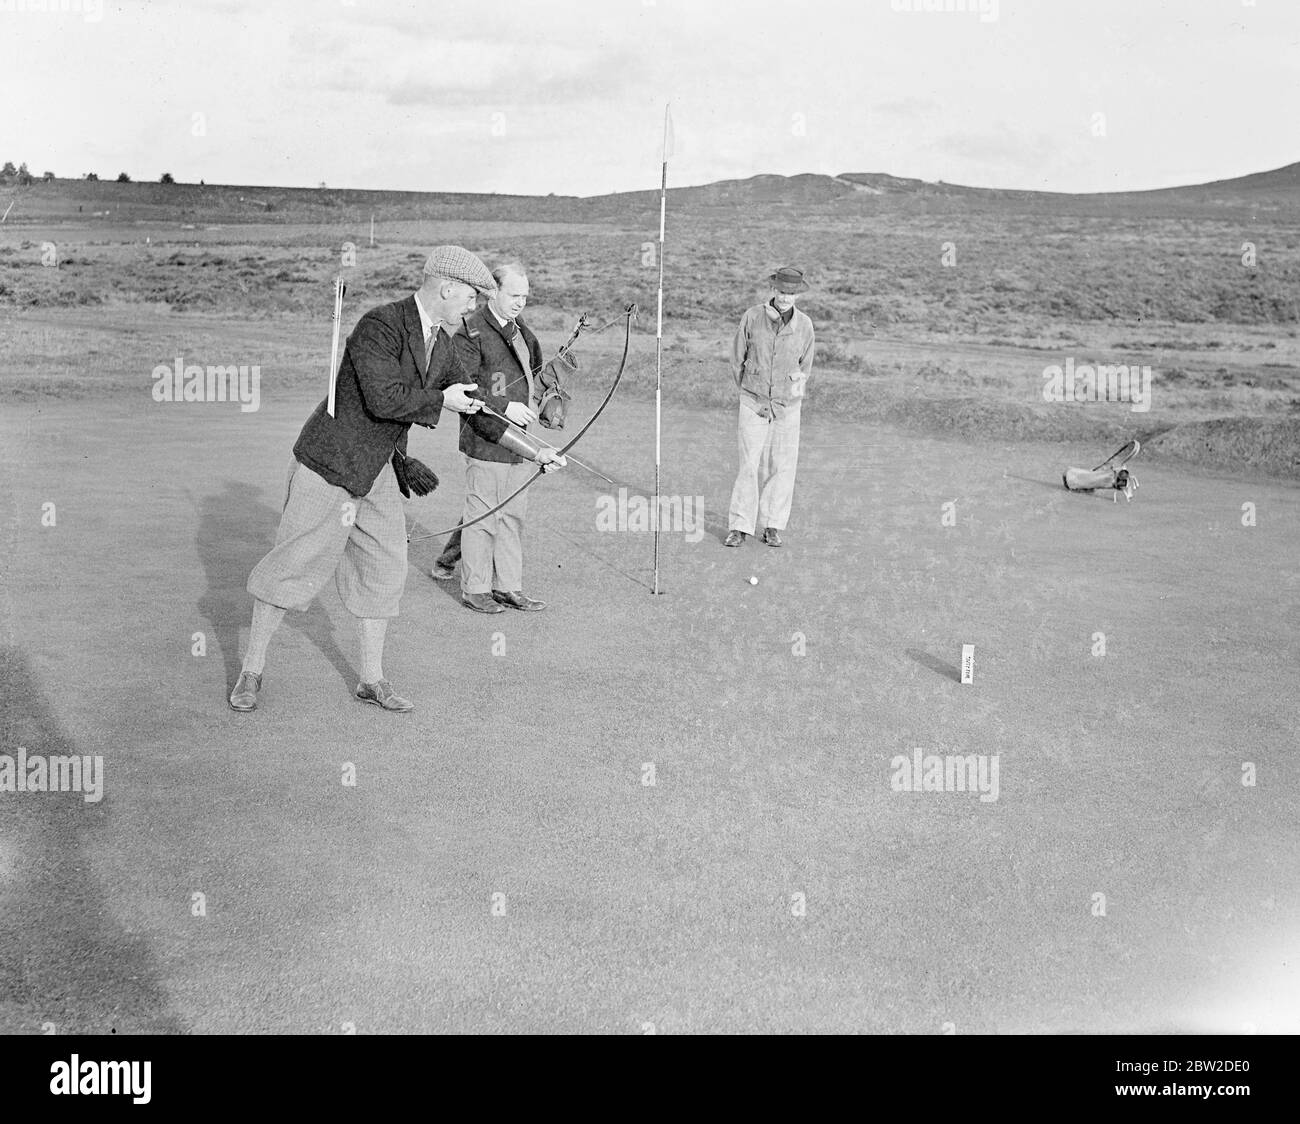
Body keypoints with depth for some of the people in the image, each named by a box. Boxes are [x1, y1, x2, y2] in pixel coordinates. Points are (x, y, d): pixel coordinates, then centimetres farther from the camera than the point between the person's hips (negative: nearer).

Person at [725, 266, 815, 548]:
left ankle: (773, 527, 13)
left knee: (783, 466, 3)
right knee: (749, 465, -4)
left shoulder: (804, 324, -4)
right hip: (753, 403, -1)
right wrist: (747, 393, 10)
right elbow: (737, 359, 4)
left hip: (787, 406, 2)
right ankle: (739, 527, 2)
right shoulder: (752, 317, -8)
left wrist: (794, 396, 14)